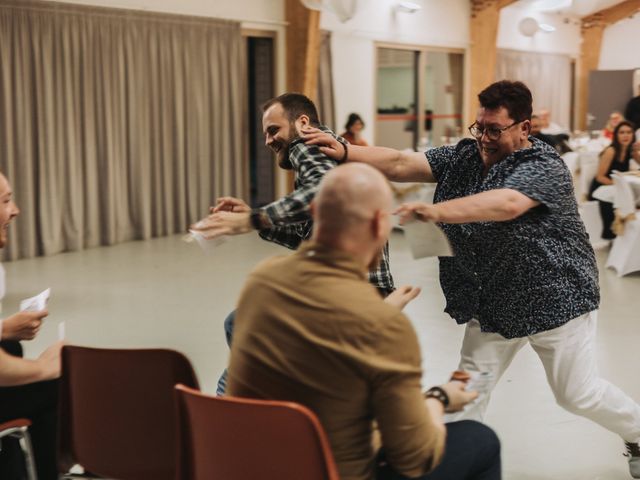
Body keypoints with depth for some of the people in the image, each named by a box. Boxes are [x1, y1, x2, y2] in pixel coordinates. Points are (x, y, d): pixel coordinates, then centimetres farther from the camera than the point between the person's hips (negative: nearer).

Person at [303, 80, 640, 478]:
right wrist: (344, 152, -26)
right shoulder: (463, 156, -1)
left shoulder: (544, 167, -20)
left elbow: (506, 203, -41)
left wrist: (438, 211, -53)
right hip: (494, 302, 5)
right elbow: (401, 164, -11)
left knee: (578, 394, 6)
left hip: (555, 297, -5)